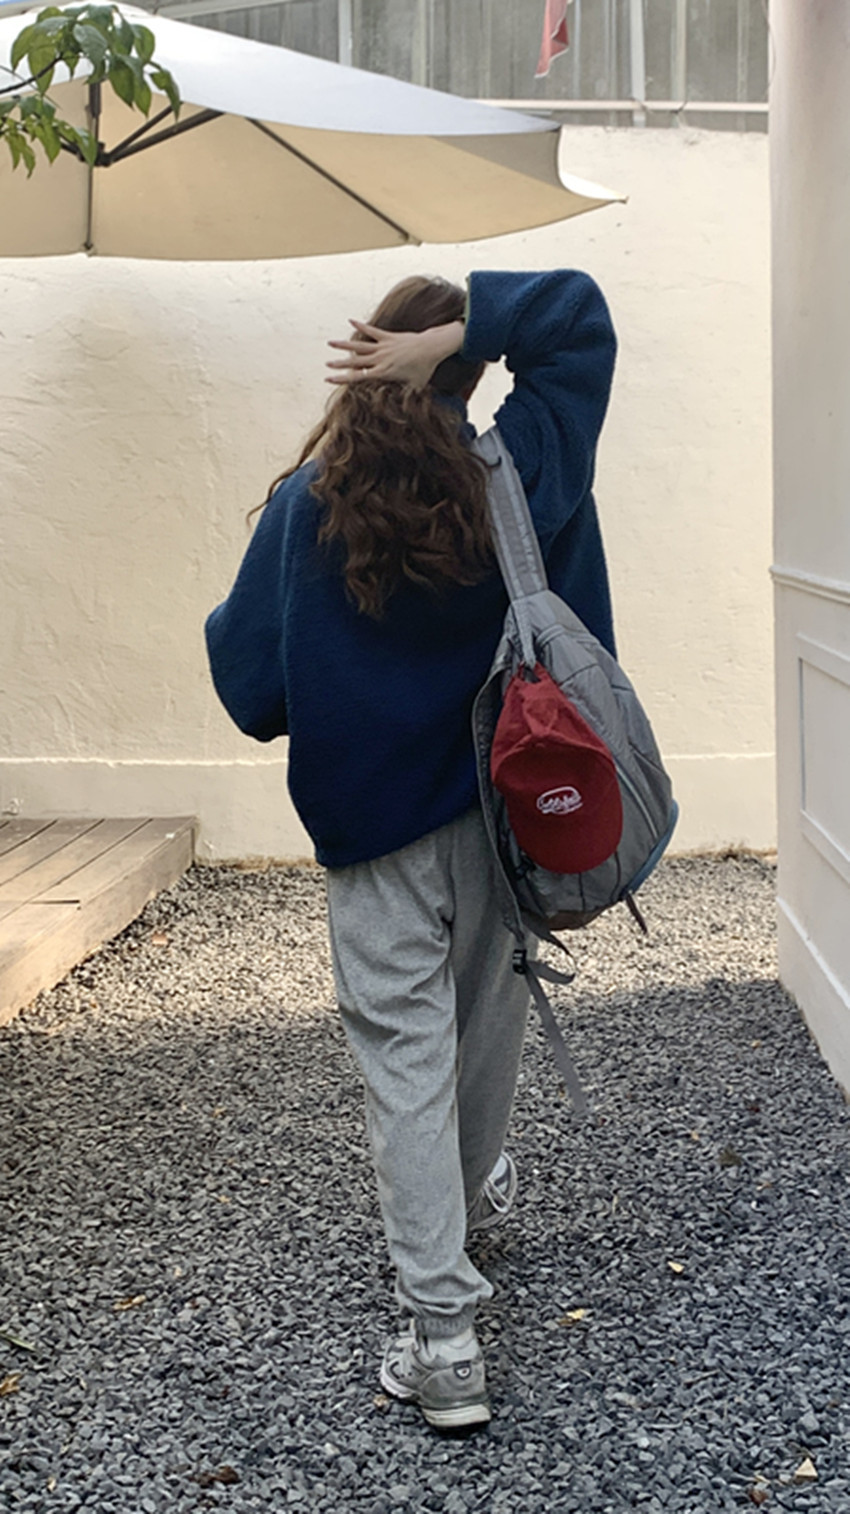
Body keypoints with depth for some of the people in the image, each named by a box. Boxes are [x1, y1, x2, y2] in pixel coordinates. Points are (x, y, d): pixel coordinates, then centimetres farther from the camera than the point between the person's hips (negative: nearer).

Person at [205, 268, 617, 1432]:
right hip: (499, 805, 2)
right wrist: (455, 333, -12)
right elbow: (579, 313, 1)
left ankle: (442, 1331, -1)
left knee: (404, 1051, 1)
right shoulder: (515, 475, -8)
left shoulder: (307, 507, -12)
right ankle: (475, 1191, 47)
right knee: (486, 1012, 22)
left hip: (372, 819, -2)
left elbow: (253, 690, -8)